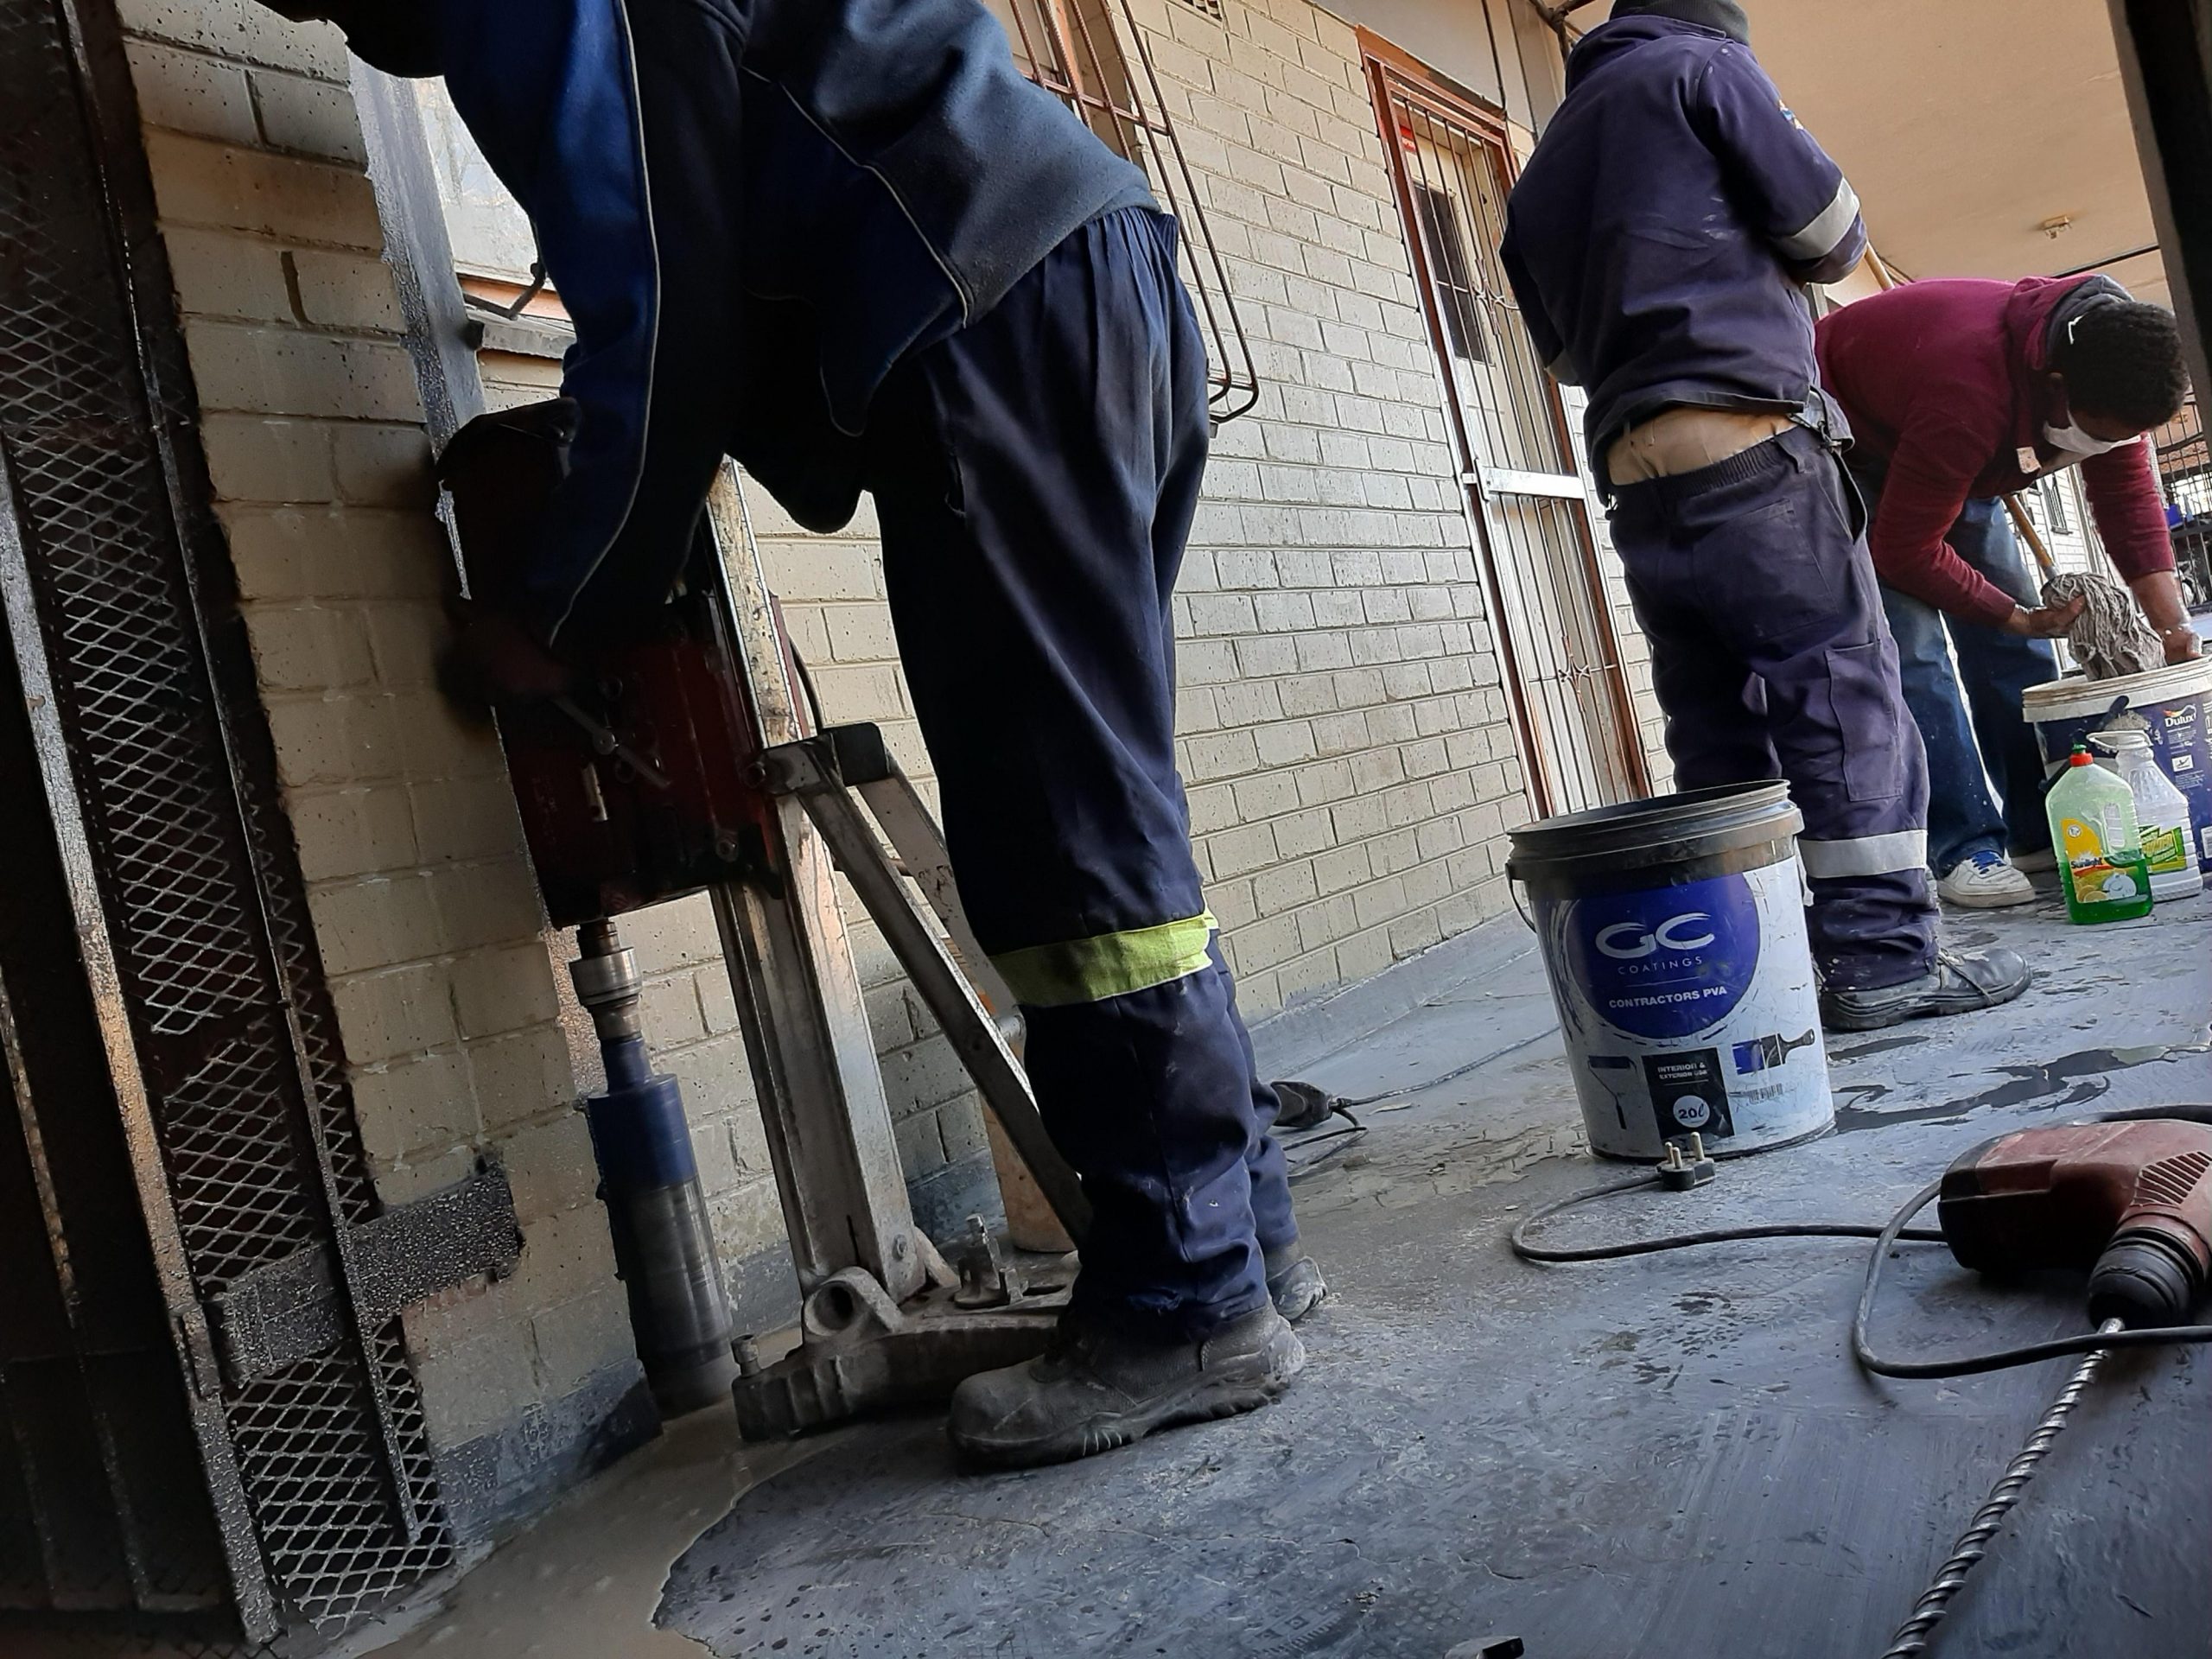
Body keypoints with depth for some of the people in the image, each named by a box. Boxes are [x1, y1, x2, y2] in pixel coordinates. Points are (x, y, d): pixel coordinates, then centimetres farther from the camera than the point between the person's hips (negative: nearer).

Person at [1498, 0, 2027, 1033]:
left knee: (1718, 729, 5)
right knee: (1844, 691, -5)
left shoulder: (1545, 162, 26)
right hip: (1749, 445, -6)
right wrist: (1772, 259, 22)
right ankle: (1882, 956, -8)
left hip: (1633, 474, 7)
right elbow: (1829, 232, 2)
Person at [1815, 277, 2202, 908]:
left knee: (2012, 642, -1)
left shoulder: (2106, 373, -19)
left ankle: (2044, 831, 5)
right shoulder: (1970, 392, -41)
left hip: (1954, 460, 7)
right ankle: (1964, 850, -18)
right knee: (1909, 647, -20)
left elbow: (2130, 495, -10)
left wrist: (2173, 624, -19)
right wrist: (2012, 615, -21)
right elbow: (1907, 549, -33)